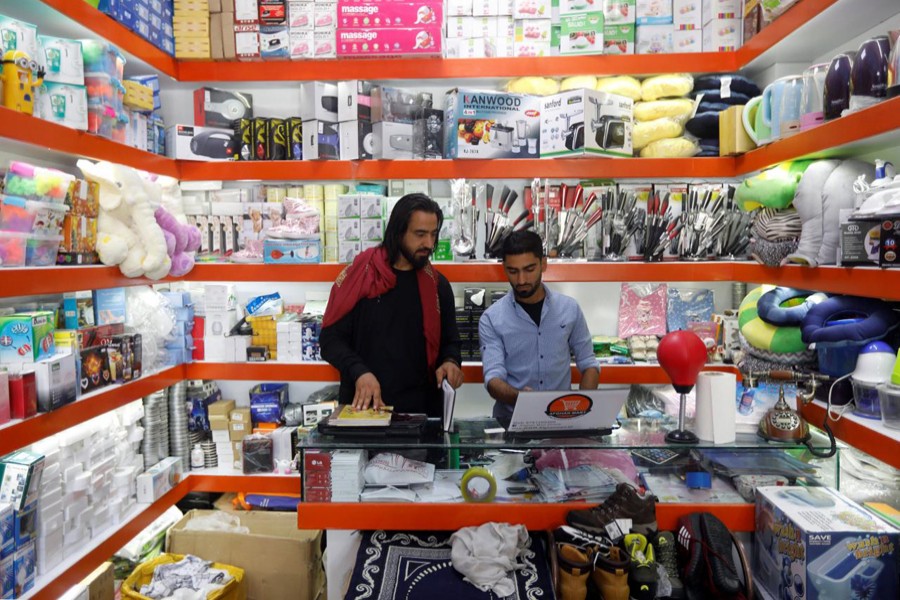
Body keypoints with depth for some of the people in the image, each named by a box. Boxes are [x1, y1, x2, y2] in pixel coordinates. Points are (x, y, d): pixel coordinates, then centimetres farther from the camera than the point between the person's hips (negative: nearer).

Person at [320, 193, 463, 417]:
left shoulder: (438, 284, 5)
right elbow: (331, 338, -4)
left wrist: (451, 361, -9)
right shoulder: (358, 276, -4)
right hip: (363, 405, -2)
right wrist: (359, 372, -20)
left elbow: (450, 341, 14)